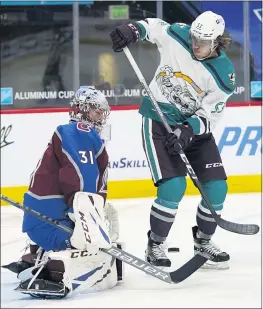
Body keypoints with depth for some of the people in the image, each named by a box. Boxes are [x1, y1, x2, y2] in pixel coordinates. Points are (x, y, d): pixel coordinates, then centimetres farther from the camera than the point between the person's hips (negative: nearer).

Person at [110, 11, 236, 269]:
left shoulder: (223, 74, -16)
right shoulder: (176, 35, -16)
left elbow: (209, 116, -14)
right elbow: (153, 25, 5)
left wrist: (188, 131, -31)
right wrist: (133, 30, -15)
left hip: (196, 125, 3)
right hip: (159, 121, -2)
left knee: (216, 187, -3)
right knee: (173, 186, -18)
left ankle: (202, 241, 23)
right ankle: (155, 246, -1)